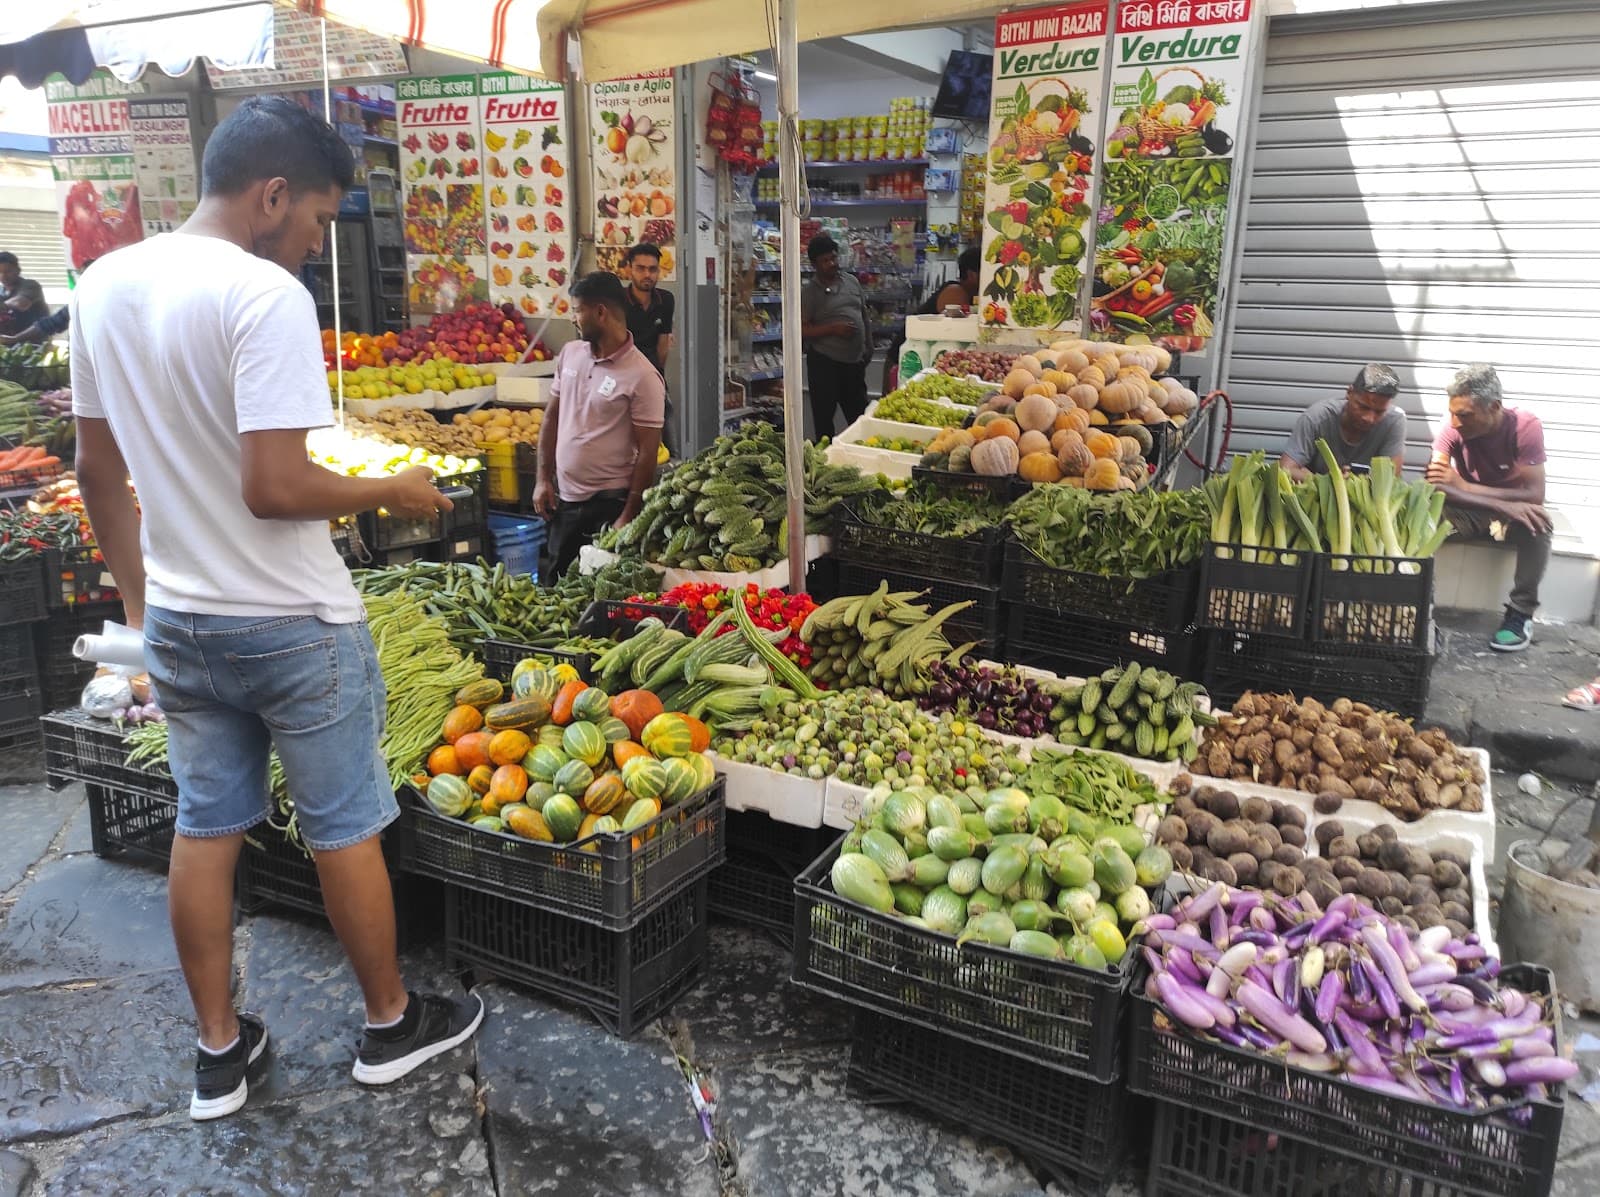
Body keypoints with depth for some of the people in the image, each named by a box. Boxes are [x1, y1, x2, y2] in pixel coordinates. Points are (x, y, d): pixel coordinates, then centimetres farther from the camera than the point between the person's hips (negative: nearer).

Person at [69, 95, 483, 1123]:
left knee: (206, 828, 16)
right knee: (346, 828, 9)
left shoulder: (104, 286, 5)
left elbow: (99, 470, 11)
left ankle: (219, 1052, 29)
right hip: (293, 625, -7)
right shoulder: (266, 295, -20)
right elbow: (274, 489, -25)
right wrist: (389, 492, -8)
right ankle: (392, 1024, 28)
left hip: (178, 621, 7)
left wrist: (140, 601, 19)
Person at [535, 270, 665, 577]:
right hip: (564, 497, 6)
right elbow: (552, 418, 13)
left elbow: (647, 452, -13)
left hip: (609, 504, -6)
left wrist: (629, 516, -13)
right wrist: (543, 479, 8)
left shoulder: (642, 376, -14)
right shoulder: (569, 353, 4)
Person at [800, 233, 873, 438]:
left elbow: (865, 315, 18)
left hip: (855, 360, 5)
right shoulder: (810, 292, -6)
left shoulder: (852, 281, 10)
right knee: (824, 417, 3)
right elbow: (802, 330, -12)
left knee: (859, 414, 14)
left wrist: (868, 346, 11)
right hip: (824, 361, -5)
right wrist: (833, 328, -20)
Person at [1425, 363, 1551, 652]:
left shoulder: (1526, 427, -22)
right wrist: (1503, 505, -40)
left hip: (1515, 510, -1)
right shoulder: (1453, 430, -18)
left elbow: (1535, 495, -27)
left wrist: (1464, 486, -33)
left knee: (1537, 523, -35)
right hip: (1471, 512, 1)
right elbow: (1433, 485, -31)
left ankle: (1520, 613, -21)